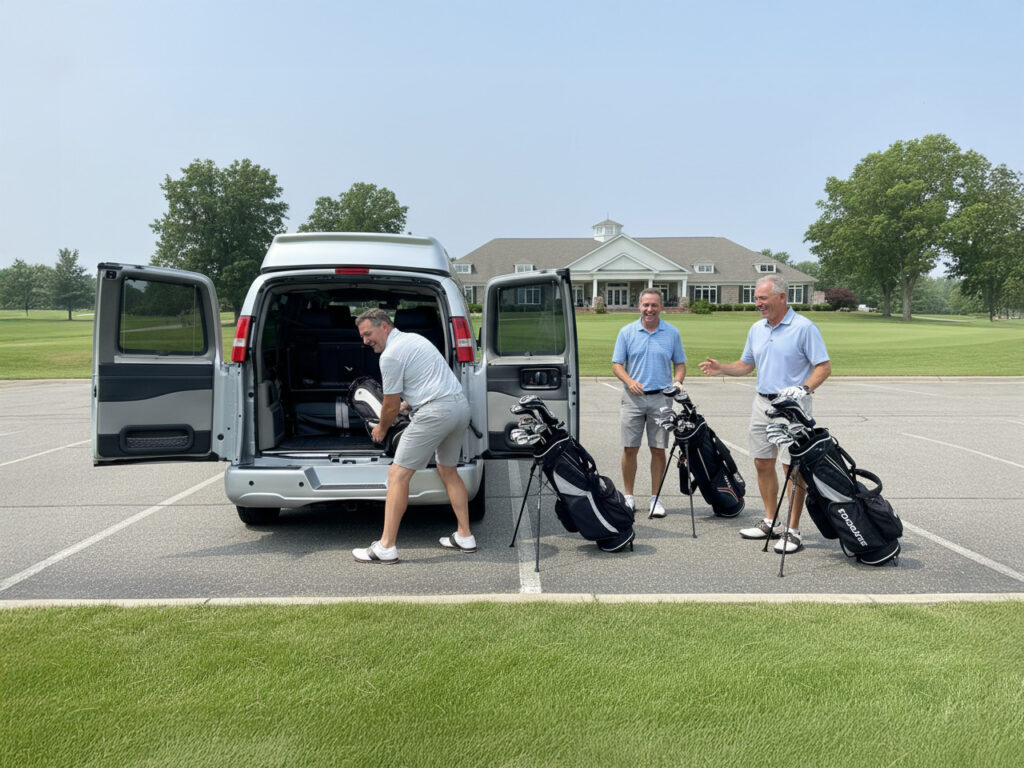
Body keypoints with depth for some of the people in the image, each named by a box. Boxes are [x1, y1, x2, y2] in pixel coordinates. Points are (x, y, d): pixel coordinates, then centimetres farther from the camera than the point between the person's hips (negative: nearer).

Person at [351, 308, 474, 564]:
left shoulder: (390, 355, -8)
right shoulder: (412, 338, 21)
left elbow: (391, 406, -2)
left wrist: (381, 430, 16)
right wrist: (405, 404, 42)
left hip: (436, 412, -10)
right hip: (461, 405, 10)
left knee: (398, 474, -6)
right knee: (448, 471, 23)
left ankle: (386, 547, -7)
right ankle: (465, 537, 25)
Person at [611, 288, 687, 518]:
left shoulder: (672, 333, 6)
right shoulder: (627, 332, 4)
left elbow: (680, 363, 11)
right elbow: (616, 364, 4)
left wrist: (678, 382, -9)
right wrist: (629, 381, -15)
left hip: (661, 398, 0)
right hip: (633, 397, 0)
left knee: (658, 449, 3)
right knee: (630, 449, 1)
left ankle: (656, 498, 12)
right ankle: (628, 496, 13)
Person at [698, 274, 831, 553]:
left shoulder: (804, 328, -10)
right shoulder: (757, 329, 12)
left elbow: (824, 367, -11)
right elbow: (746, 364, 20)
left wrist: (804, 388, -27)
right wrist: (722, 368, 2)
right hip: (762, 403, 7)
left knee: (793, 467, -6)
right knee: (763, 464, 11)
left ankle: (794, 532, 0)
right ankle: (770, 523, 24)